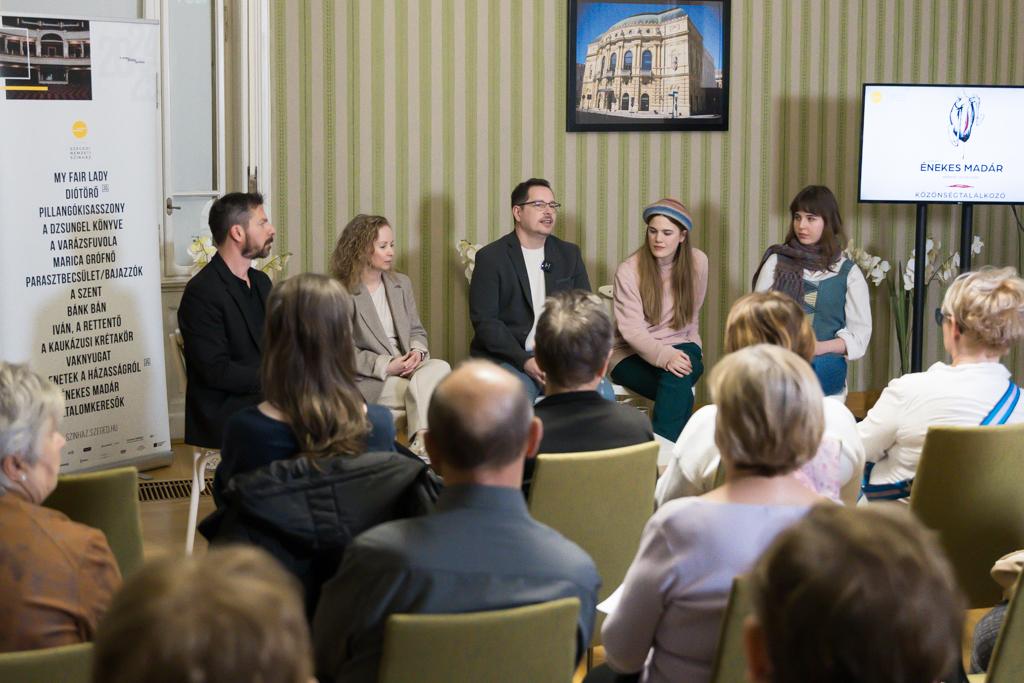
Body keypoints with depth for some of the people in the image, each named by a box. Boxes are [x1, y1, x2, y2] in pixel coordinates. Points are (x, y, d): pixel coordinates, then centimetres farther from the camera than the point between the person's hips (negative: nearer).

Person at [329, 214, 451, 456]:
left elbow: (417, 330, 20)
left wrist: (417, 352, -5)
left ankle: (420, 442, -42)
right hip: (368, 379, -5)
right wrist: (386, 366, -17)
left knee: (440, 367, -29)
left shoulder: (401, 283, 17)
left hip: (406, 364, 6)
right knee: (424, 392, -30)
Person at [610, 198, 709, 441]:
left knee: (677, 379, -34)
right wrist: (665, 356, -34)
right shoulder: (628, 271, -12)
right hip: (632, 355, -2)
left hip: (681, 346, 3)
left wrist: (680, 353, 7)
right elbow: (632, 330, -18)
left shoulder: (697, 262, -1)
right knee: (680, 394, -32)